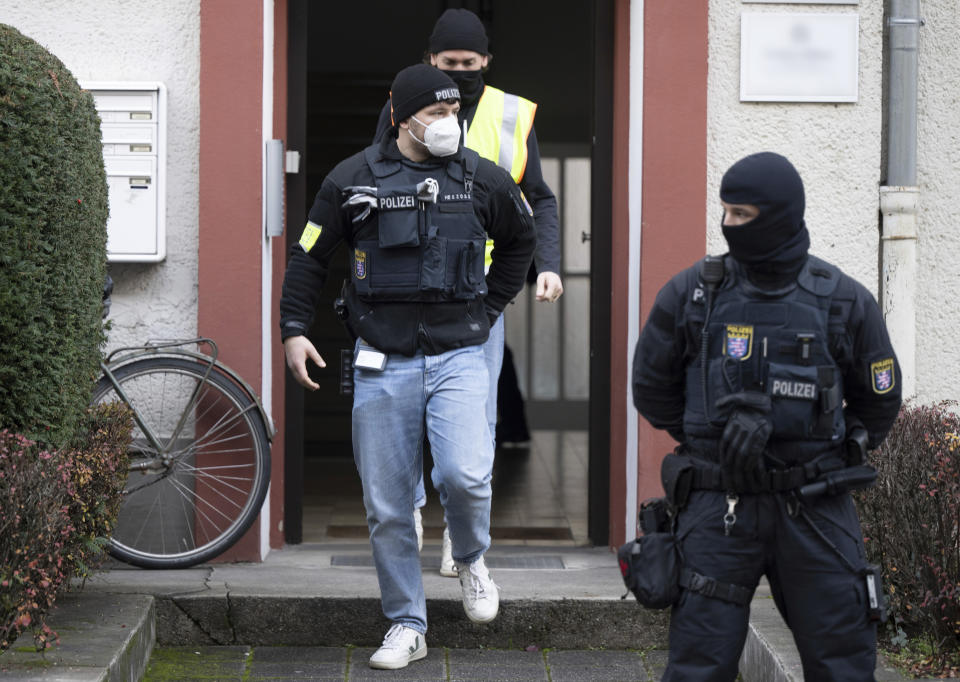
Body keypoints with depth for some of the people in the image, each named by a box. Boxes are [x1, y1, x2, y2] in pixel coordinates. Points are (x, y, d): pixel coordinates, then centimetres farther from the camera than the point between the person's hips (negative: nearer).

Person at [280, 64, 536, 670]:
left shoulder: (483, 180, 4)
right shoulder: (354, 180, 0)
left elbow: (521, 240, 22)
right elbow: (310, 256, 8)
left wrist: (491, 306, 16)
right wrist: (295, 329, 0)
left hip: (457, 356, 0)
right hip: (383, 364, 0)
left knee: (465, 475, -21)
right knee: (387, 507, 3)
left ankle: (472, 559, 12)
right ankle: (407, 626, 17)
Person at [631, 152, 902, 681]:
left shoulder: (843, 301, 1)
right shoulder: (690, 295, 0)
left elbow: (878, 400, 14)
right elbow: (651, 389, 13)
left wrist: (833, 461, 11)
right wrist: (716, 439, 10)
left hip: (814, 510, 1)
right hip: (718, 506, -1)